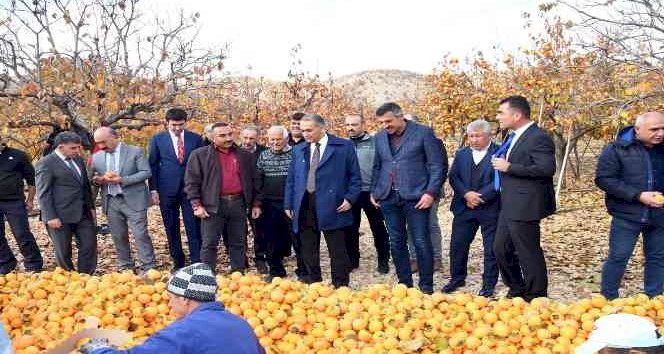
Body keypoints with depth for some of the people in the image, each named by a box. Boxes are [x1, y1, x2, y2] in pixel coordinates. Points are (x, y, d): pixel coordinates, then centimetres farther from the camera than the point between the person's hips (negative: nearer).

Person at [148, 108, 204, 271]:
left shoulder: (196, 138, 4)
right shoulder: (157, 139, 4)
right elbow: (152, 165, 6)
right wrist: (153, 189, -2)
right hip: (167, 190, 1)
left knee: (194, 227, -3)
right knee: (171, 229, 8)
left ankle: (197, 262, 3)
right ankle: (178, 262, 18)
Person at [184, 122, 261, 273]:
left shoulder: (246, 156, 10)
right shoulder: (200, 155, 1)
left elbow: (254, 181, 15)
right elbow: (191, 181, -1)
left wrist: (256, 204, 11)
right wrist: (197, 205, -8)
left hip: (238, 204, 3)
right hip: (213, 205, -3)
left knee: (239, 243, 10)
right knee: (209, 244, 1)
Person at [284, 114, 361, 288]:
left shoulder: (344, 146, 2)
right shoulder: (298, 150, 14)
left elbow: (355, 176, 2)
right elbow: (290, 180, 17)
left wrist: (350, 198, -8)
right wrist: (288, 204, 11)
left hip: (332, 207, -4)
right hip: (304, 207, 4)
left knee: (338, 251, 0)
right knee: (308, 252, 10)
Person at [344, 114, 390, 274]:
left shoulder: (375, 143, -2)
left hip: (371, 192, -3)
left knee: (378, 228, 6)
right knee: (350, 229, 11)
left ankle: (383, 261, 18)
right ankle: (352, 260, 24)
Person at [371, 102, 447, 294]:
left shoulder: (423, 133, -4)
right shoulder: (380, 137, 11)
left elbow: (438, 165, -5)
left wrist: (431, 192, -12)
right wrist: (373, 191, 11)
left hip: (415, 197, -5)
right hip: (388, 198, 5)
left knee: (421, 242, -1)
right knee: (396, 242, 9)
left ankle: (426, 286, 11)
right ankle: (404, 283, 21)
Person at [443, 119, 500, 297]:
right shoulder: (461, 154, 11)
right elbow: (453, 177, 4)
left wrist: (480, 196, -17)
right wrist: (466, 194, -13)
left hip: (490, 208, -4)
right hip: (464, 207, 4)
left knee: (491, 248, 5)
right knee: (457, 245, 9)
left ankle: (489, 284, 18)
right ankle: (457, 278, 25)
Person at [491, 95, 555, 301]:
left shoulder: (538, 137, -14)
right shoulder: (514, 137, 15)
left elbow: (547, 168, -25)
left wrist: (509, 167, -21)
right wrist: (502, 164, 7)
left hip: (524, 206, -10)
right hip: (509, 205, 10)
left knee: (528, 253, 1)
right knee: (501, 249, 15)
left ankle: (535, 298, 16)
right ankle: (517, 291, 31)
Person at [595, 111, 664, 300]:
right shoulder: (617, 149, -7)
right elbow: (603, 179, -13)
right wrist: (638, 195, -19)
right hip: (627, 216, -4)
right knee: (618, 257, 0)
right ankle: (608, 299, 13)